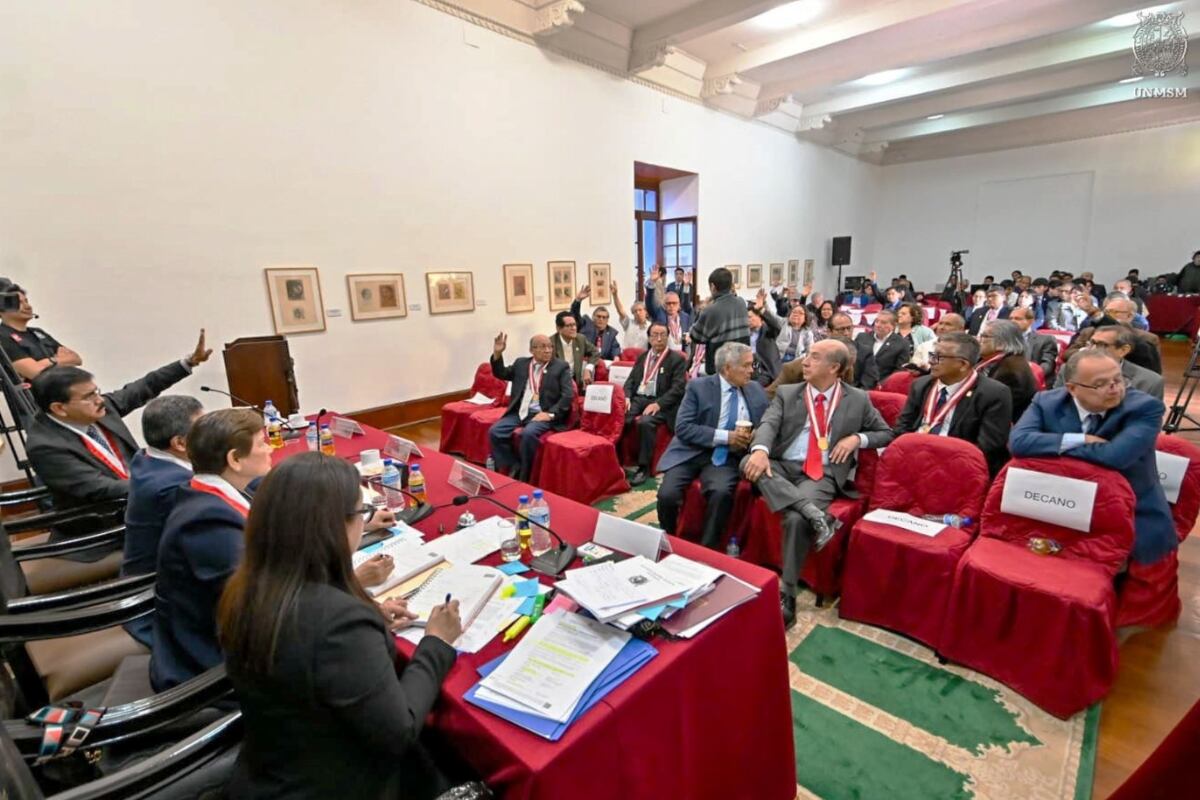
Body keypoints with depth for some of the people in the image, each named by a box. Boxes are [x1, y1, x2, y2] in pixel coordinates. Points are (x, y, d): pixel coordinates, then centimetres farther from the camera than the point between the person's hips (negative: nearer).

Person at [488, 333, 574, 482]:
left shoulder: (561, 366, 2)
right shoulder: (521, 363, 15)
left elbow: (568, 395, -6)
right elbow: (500, 374, 23)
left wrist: (550, 414, -18)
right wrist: (497, 354, 5)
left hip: (542, 415, -5)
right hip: (519, 412, 5)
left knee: (528, 434, -32)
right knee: (494, 432, -15)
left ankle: (524, 476, -13)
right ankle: (514, 468, -3)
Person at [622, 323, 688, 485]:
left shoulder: (677, 359, 1)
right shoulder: (642, 357, 19)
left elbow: (678, 388, -8)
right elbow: (630, 380, 15)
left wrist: (658, 404, -22)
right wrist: (626, 397, -6)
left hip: (660, 402, -5)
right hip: (638, 399, 5)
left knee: (645, 422, -34)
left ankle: (644, 467, -20)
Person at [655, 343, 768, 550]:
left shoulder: (757, 392, 9)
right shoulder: (698, 386, -2)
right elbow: (682, 428, -10)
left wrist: (751, 438, -10)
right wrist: (724, 436, -17)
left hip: (726, 456, 2)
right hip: (691, 452, -1)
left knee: (721, 492, -31)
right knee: (667, 495, -24)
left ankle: (706, 549, -11)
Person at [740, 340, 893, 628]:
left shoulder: (858, 399, 10)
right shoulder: (786, 393, 11)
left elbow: (886, 434, 18)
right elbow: (769, 423, -6)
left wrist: (858, 438, -4)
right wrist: (760, 450, -29)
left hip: (823, 474, -2)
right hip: (782, 467, 3)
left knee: (796, 519, -32)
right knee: (749, 462, -31)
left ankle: (786, 597, -19)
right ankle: (810, 511, -34)